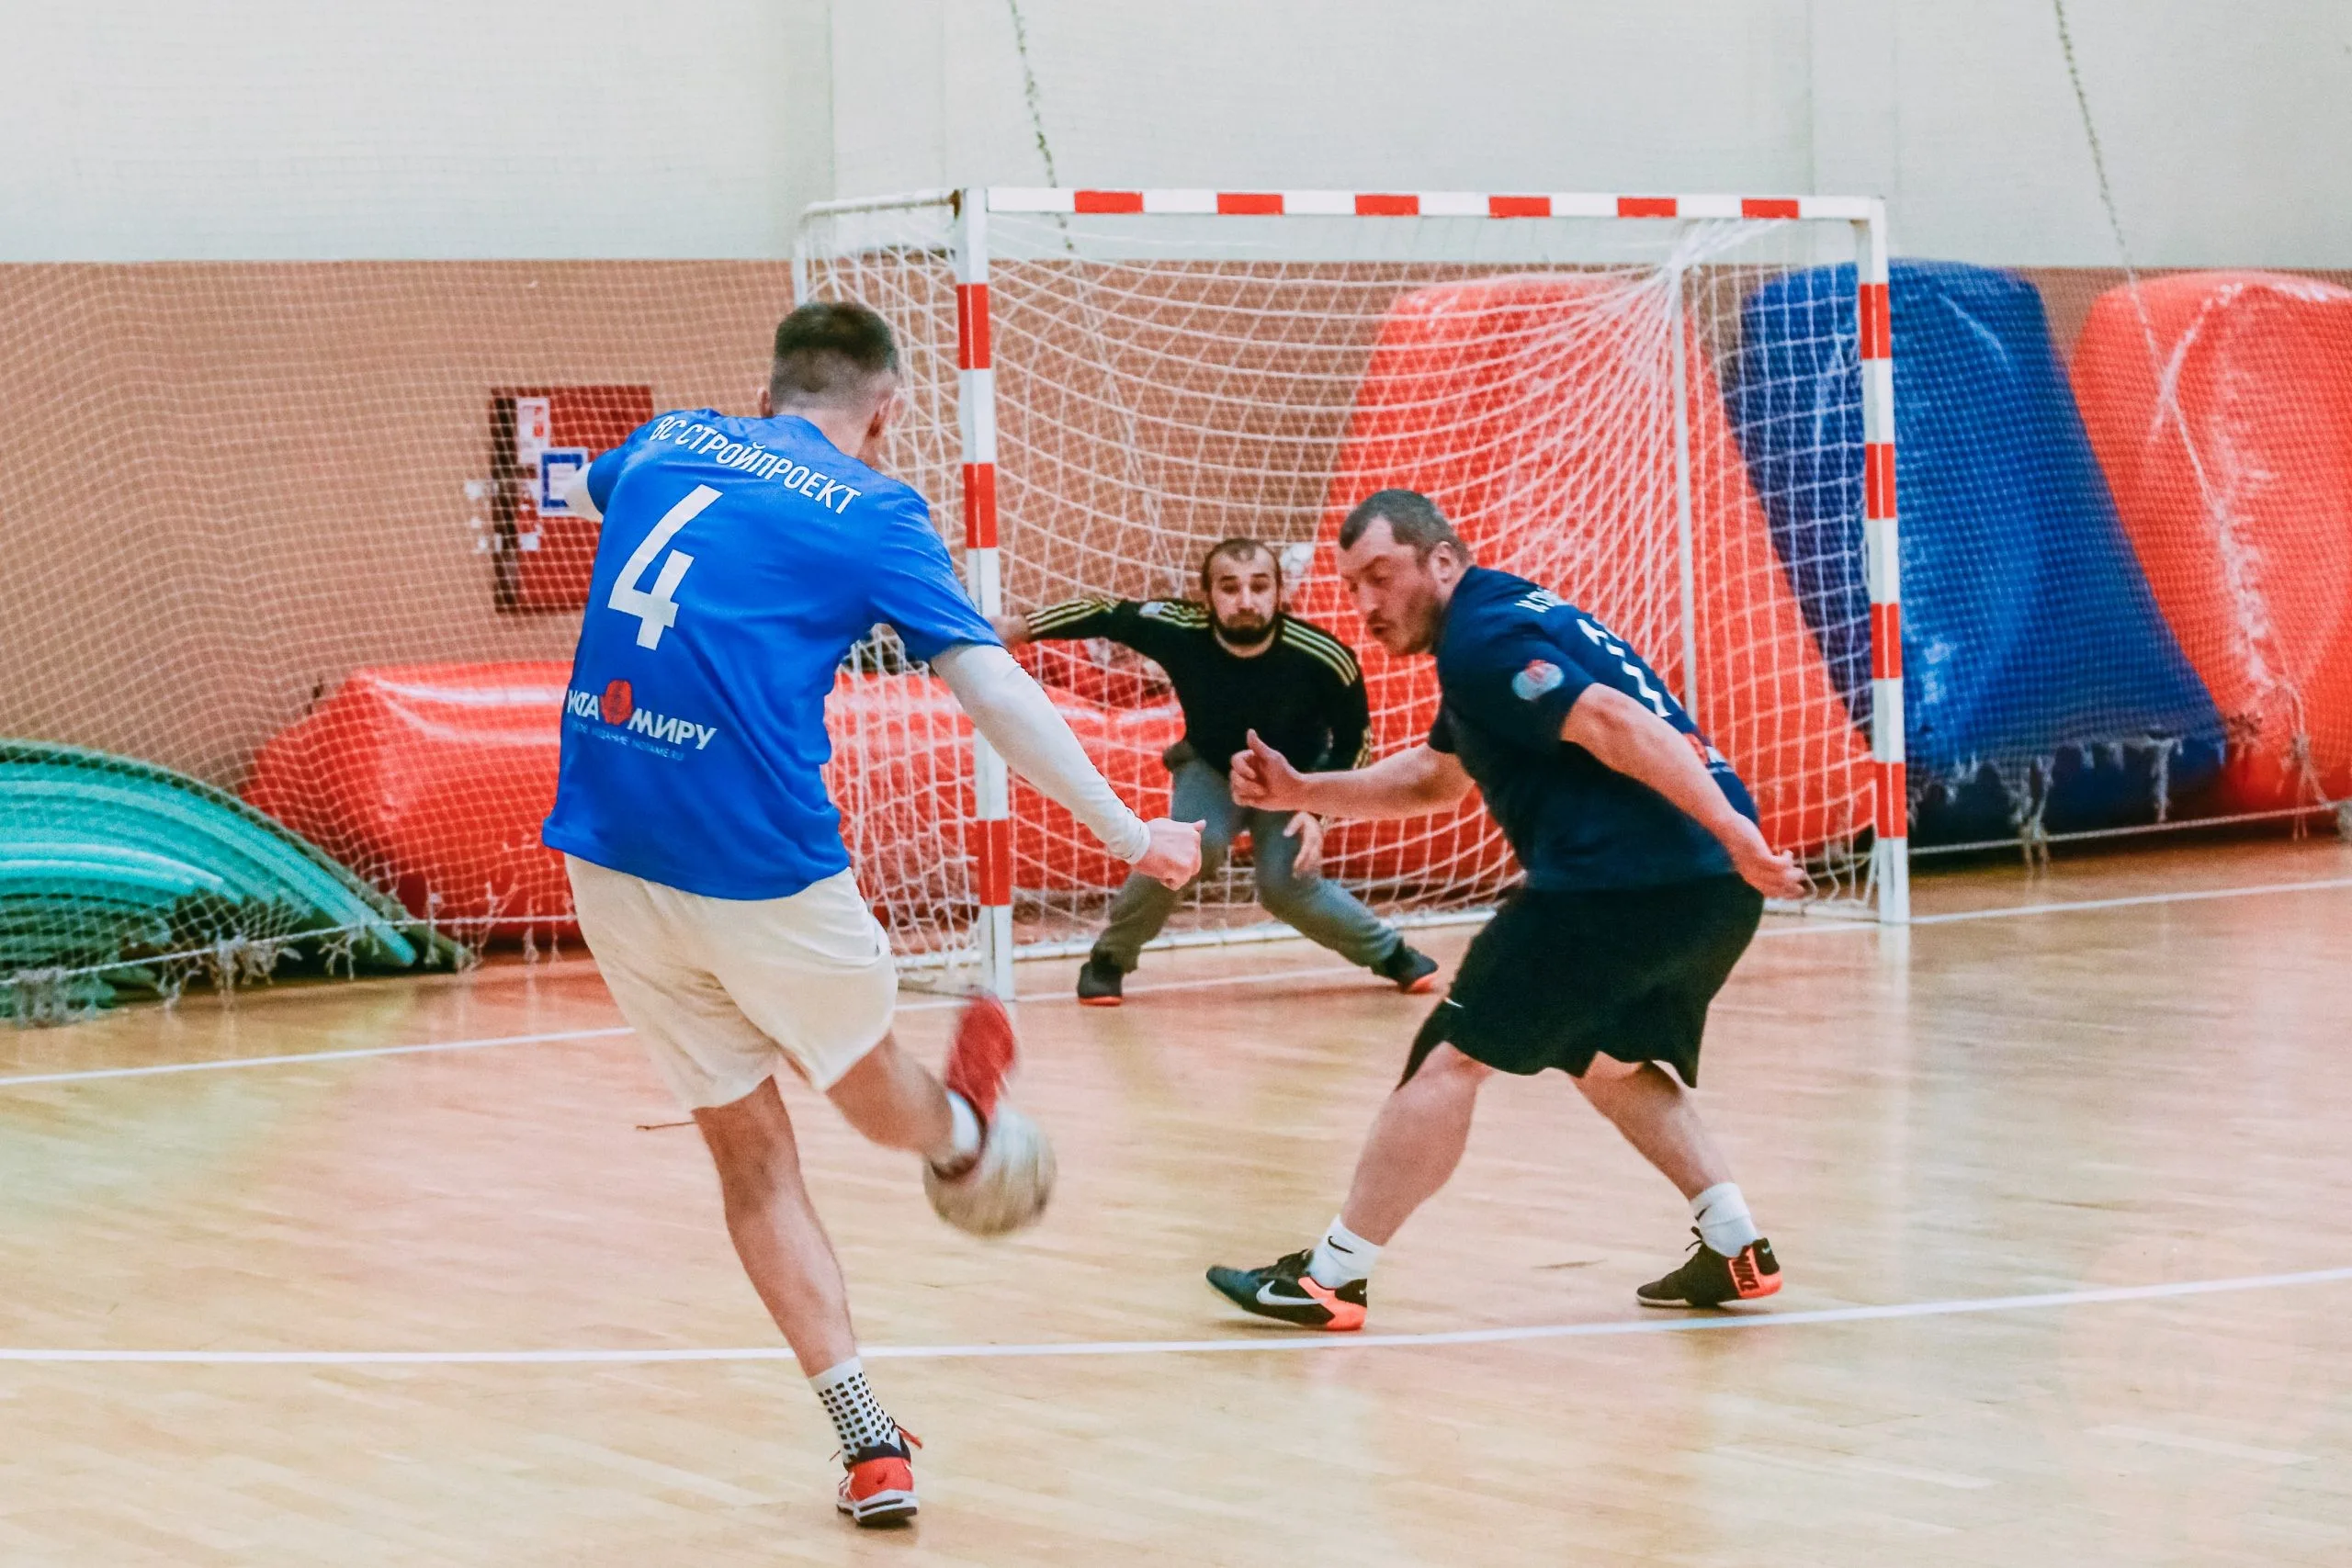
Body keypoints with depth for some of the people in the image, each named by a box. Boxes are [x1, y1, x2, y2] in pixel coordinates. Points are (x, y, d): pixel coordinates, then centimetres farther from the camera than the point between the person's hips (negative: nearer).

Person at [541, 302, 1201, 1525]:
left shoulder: (667, 444, 13)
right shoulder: (870, 515, 0)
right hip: (761, 869, -5)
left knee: (748, 1149, 13)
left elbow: (588, 486, 38)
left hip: (609, 860, 6)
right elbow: (994, 694, -3)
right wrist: (1126, 833, 5)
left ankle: (868, 1442, 14)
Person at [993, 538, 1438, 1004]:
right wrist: (1020, 627, -15)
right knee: (1193, 846, -27)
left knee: (1287, 886, -19)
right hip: (1211, 767, 1)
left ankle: (1389, 952, 8)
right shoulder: (1177, 629, -31)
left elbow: (1355, 741, -15)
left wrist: (1318, 811, -21)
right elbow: (1102, 615, -14)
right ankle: (1108, 958, -7)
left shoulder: (1322, 659, -32)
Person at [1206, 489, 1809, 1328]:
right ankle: (1735, 1249, 19)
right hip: (1713, 889, 10)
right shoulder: (1510, 617, 26)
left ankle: (1331, 1276, 1)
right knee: (1613, 1062, 29)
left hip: (1624, 876, -10)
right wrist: (1302, 792, 25)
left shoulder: (1484, 637, -6)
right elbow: (1432, 779, 36)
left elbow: (1616, 725, -19)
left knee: (1453, 1055, -2)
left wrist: (1735, 834, -26)